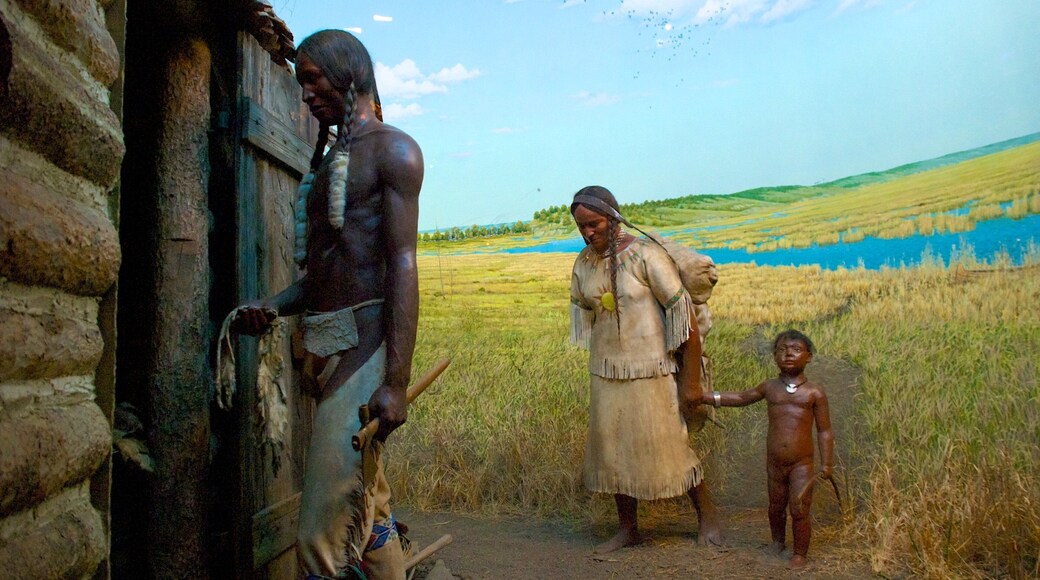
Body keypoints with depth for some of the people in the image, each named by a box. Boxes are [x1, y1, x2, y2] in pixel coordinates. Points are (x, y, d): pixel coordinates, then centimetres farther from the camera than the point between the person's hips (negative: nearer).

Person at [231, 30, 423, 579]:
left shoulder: (392, 149, -3)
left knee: (325, 529, -11)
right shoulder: (327, 162, 23)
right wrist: (273, 306, 3)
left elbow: (402, 266, -13)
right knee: (368, 509, 16)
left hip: (364, 343, -9)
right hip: (324, 347, 9)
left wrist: (396, 382, -21)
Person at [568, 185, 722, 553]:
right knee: (611, 449, 10)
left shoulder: (645, 254, -16)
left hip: (650, 369, -5)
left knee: (668, 446, 3)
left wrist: (691, 381, -14)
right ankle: (627, 529, 27)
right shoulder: (584, 263, 2)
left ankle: (707, 516, 27)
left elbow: (682, 313, -15)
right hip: (605, 371, 6)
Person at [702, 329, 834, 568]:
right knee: (776, 506, 18)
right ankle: (777, 542, 41)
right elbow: (741, 398, 16)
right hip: (774, 462, 3)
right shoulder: (769, 387, 1)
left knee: (800, 511, -1)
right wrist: (708, 397, 11)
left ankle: (800, 554, 18)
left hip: (802, 464, -3)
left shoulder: (814, 393, -7)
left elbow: (824, 431, -3)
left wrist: (827, 463, -7)